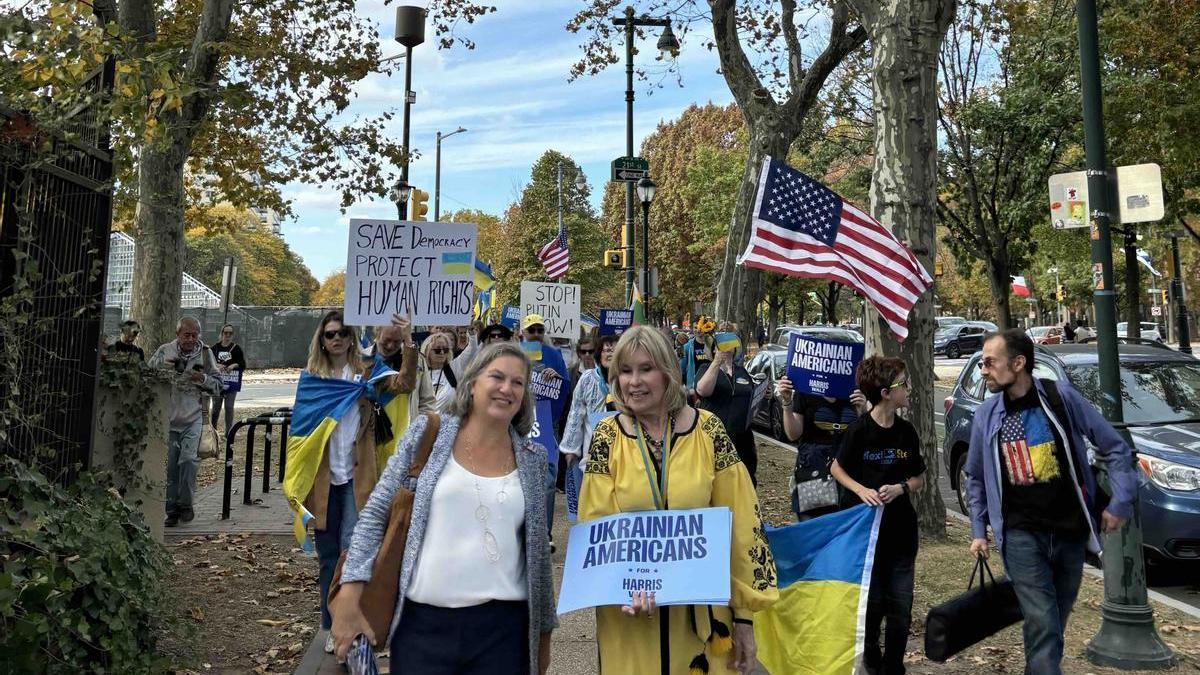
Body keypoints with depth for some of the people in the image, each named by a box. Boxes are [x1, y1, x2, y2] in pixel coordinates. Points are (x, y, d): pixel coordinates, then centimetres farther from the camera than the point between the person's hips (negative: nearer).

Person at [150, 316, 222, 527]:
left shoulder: (205, 353, 4)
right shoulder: (164, 351, 4)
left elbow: (217, 385, 6)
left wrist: (203, 378, -14)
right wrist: (162, 366, -11)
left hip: (193, 418, -1)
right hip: (168, 417, 1)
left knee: (189, 459, -14)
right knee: (170, 465, 3)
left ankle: (185, 504, 4)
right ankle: (172, 510, 14)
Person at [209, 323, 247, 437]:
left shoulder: (236, 348, 3)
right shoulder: (215, 347, 5)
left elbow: (243, 365, 3)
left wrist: (234, 365, -16)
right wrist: (216, 366, -14)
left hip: (231, 383, -1)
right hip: (217, 382, 1)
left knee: (229, 407, 1)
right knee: (216, 406, 5)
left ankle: (228, 431, 8)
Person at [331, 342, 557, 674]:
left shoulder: (532, 459, 5)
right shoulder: (429, 433, -1)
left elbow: (537, 548, 12)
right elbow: (376, 513, 0)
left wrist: (544, 628, 15)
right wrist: (351, 592, -9)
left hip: (503, 626, 2)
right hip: (422, 622, -1)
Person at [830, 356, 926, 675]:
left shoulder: (907, 432, -1)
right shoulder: (859, 430, -12)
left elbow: (919, 479, 8)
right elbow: (837, 469, -1)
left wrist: (900, 487, -12)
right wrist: (862, 491, -16)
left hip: (900, 529, 3)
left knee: (901, 605, 5)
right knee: (872, 600, 7)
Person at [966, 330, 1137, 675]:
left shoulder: (1062, 397, -6)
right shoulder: (987, 414, -1)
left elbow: (1114, 447, 2)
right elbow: (976, 477, 10)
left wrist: (1121, 502, -3)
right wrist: (978, 530, 9)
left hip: (1070, 530, 1)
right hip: (1021, 534, -1)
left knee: (1055, 622, 15)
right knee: (1043, 624, -11)